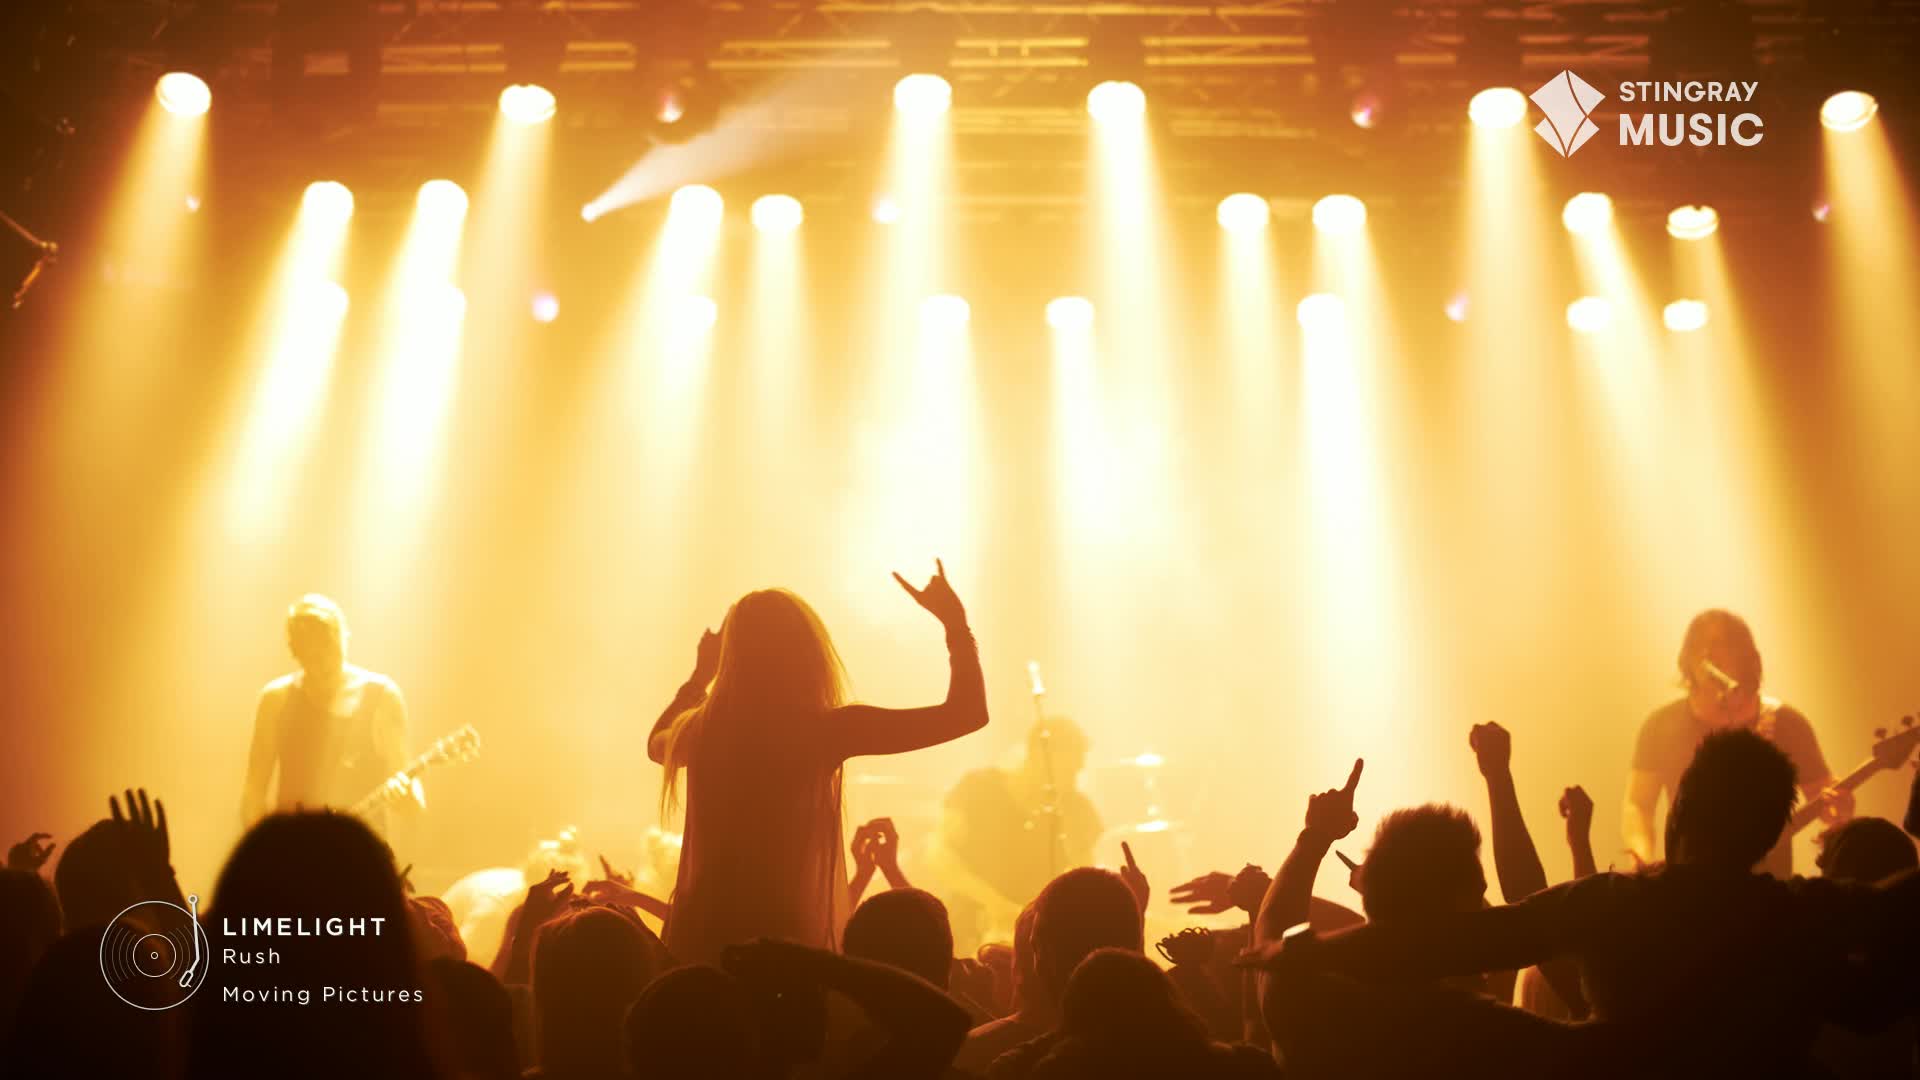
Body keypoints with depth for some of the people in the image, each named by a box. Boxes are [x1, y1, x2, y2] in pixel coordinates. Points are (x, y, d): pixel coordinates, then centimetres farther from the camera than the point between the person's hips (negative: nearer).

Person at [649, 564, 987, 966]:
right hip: (789, 944, -5)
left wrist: (699, 675, 38)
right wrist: (954, 621, 3)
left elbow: (657, 743, 30)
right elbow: (967, 711, -8)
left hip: (698, 940, 5)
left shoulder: (702, 729, 2)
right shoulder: (823, 728, -12)